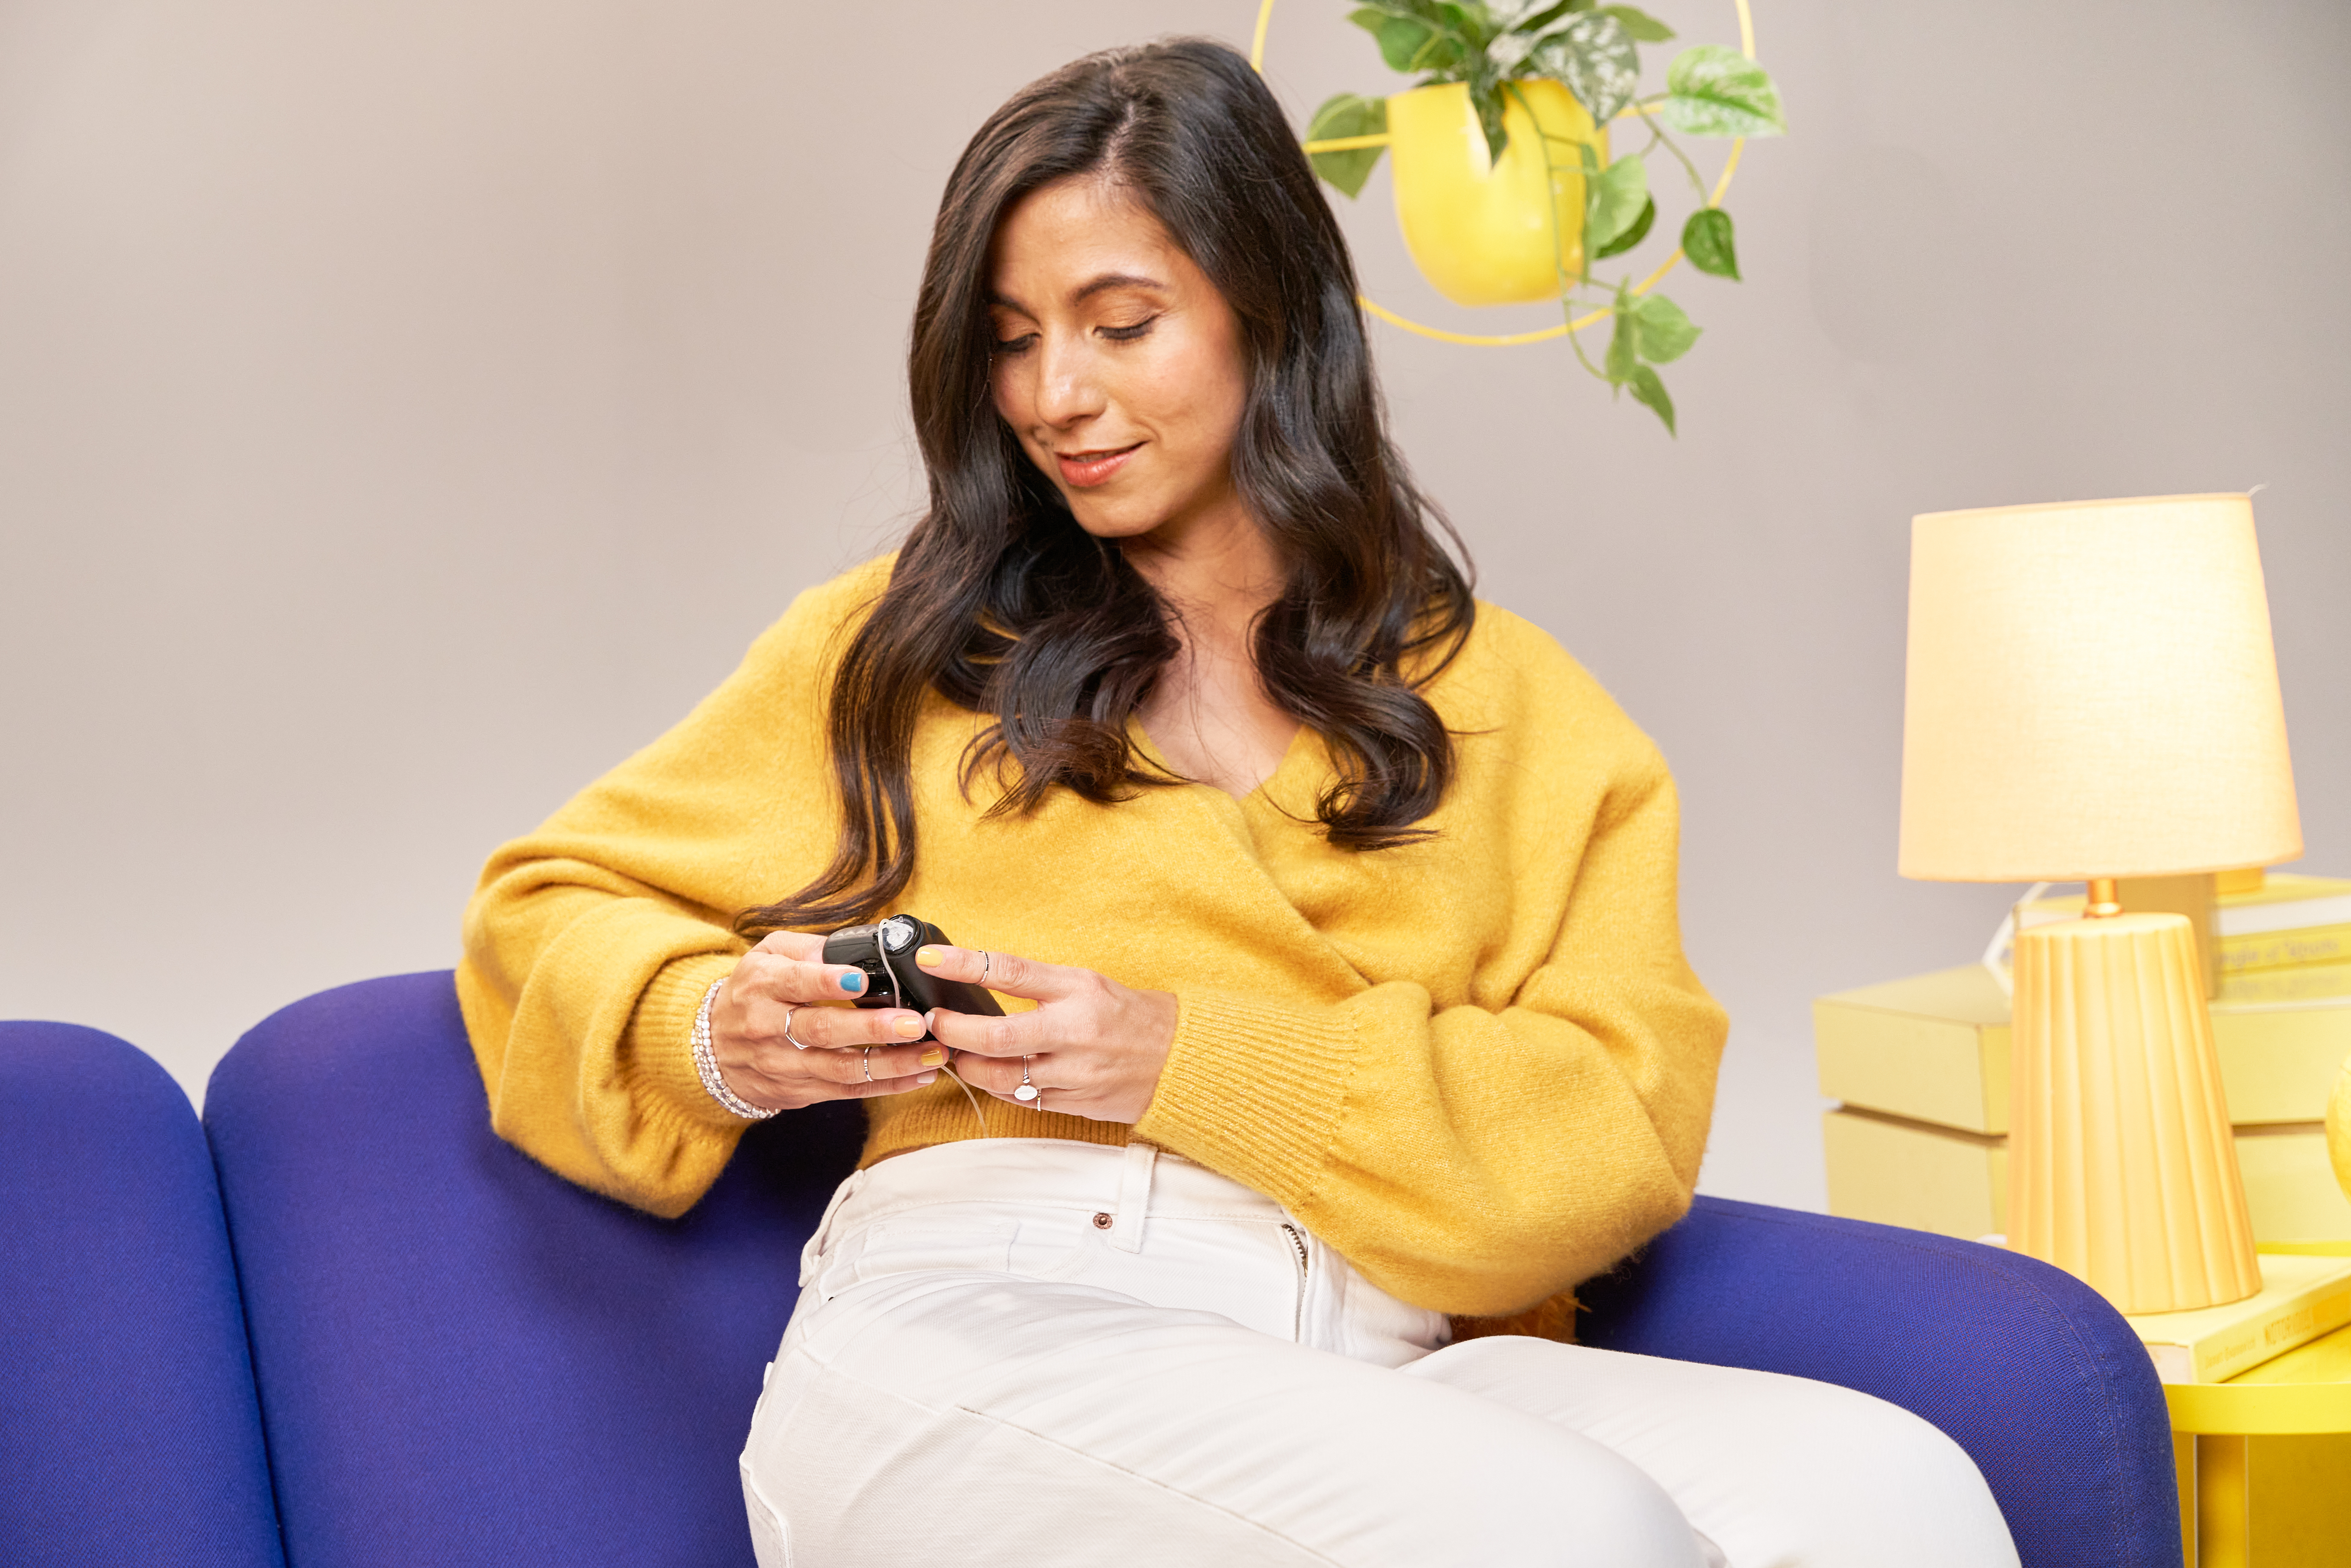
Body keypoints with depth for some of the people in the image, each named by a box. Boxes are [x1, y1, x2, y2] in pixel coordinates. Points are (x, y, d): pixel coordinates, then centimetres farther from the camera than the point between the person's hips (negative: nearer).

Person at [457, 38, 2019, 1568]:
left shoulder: (1521, 711, 19)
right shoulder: (905, 645, 20)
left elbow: (1624, 1116, 6)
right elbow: (559, 906, 23)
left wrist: (1193, 1062, -7)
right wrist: (719, 1036, -1)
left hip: (1382, 1362, 3)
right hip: (974, 1335, -2)